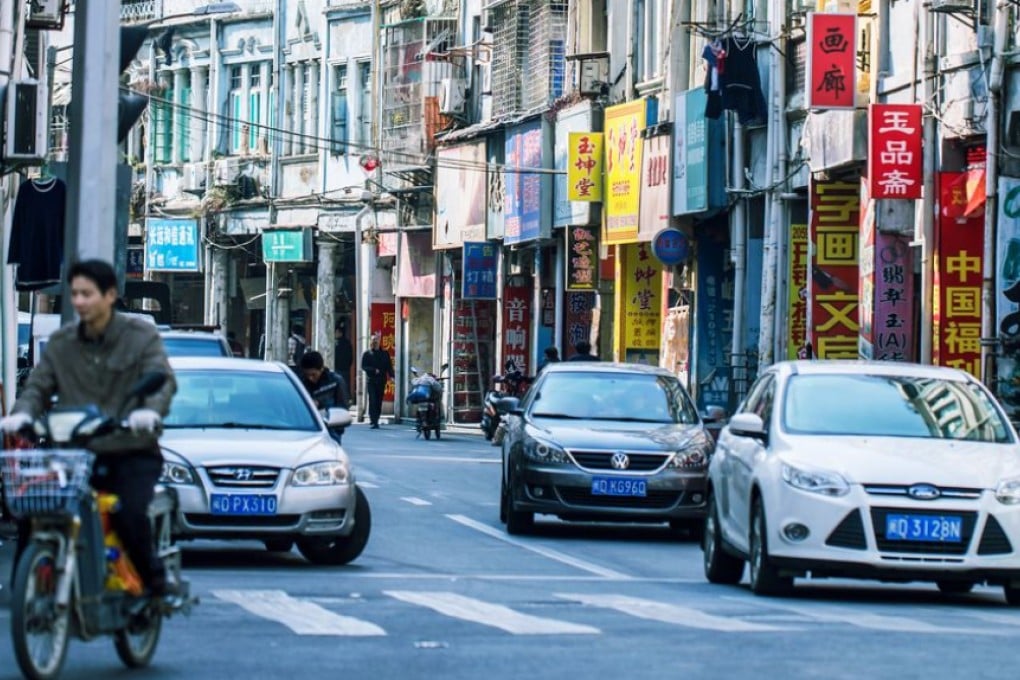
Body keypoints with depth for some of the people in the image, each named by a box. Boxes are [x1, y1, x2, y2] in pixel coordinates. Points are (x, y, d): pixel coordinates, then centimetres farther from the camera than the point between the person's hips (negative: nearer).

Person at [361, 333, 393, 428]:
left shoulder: (384, 353, 11)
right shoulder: (367, 354, 4)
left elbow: (389, 366, 10)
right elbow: (363, 366, -1)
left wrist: (391, 375, -6)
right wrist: (374, 370, -15)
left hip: (381, 381, 3)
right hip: (371, 380, -3)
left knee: (379, 402, 4)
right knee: (372, 401, -11)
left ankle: (376, 420, 13)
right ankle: (373, 422, -14)